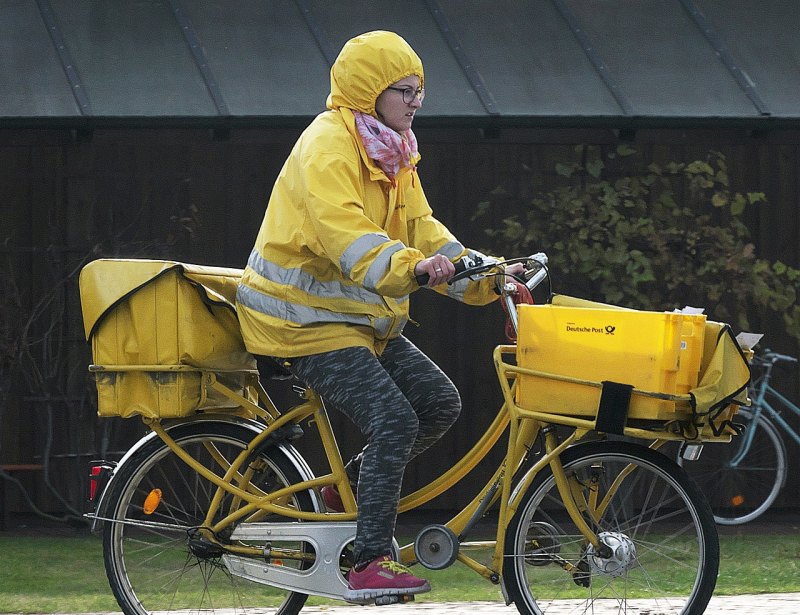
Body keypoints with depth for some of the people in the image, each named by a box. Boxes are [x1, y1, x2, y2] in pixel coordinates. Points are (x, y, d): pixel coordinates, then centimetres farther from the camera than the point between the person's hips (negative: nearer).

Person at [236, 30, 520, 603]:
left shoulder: (393, 153, 13)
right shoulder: (327, 147, -19)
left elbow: (421, 229, 10)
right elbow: (344, 234, -34)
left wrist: (484, 278, -3)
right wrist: (411, 267, -50)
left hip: (364, 318, 10)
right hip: (306, 319, -10)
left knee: (440, 402, 2)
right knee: (394, 421, -21)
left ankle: (350, 487, 17)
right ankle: (369, 565, -18)